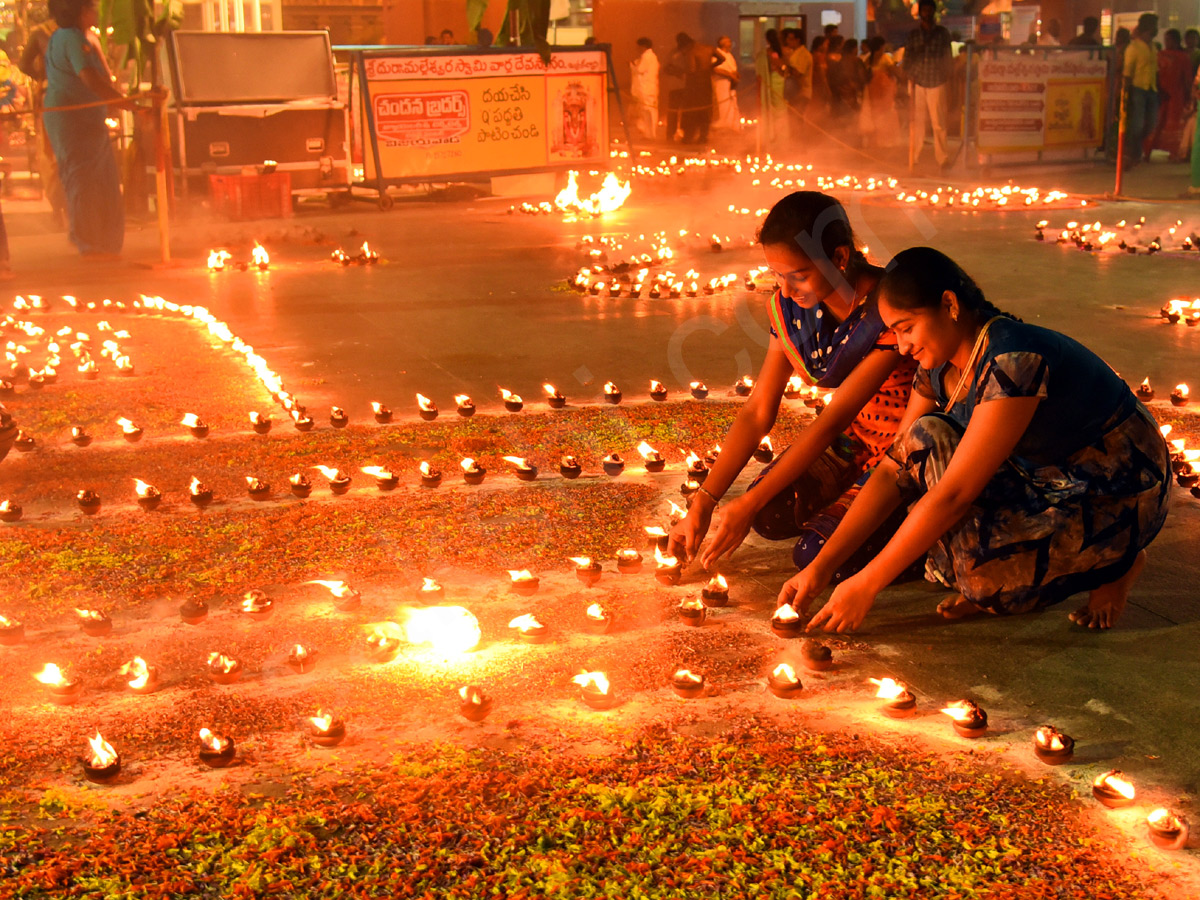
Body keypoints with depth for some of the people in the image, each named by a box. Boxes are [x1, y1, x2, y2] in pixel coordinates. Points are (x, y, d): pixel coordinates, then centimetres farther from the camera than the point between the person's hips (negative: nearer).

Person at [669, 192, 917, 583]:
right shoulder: (789, 307, -8)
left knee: (819, 550, -19)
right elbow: (758, 411, -5)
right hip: (854, 436, 6)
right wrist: (703, 505, -12)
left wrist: (748, 504, -27)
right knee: (771, 515, -13)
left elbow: (833, 419, -28)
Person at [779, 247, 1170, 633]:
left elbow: (954, 493, -31)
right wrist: (820, 567, -10)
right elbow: (894, 471, -3)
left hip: (1121, 498, -8)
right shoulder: (939, 369, -4)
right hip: (1049, 479, 8)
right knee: (927, 439, -11)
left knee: (982, 568, -29)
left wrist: (867, 585, -28)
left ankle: (1115, 562, -1)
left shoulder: (1013, 360, -30)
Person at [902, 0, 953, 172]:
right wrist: (907, 74, -1)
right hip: (917, 81, 1)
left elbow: (947, 58, 11)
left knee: (938, 122, -1)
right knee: (916, 122, -1)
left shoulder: (943, 33, 9)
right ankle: (913, 159, 6)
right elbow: (907, 57, 11)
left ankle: (942, 158, 6)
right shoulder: (913, 34, 10)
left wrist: (946, 75, 5)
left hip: (937, 82, -1)